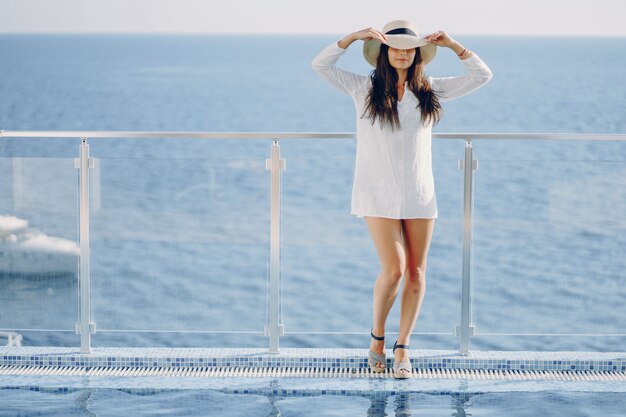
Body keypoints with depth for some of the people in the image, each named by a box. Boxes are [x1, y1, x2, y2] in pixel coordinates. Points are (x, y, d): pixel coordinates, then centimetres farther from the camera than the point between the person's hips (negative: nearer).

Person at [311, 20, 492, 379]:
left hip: (419, 195, 3)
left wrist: (453, 45, -4)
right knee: (394, 268, -12)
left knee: (416, 272, 3)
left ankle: (403, 348, 14)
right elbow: (321, 64, -6)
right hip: (379, 194, -3)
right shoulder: (364, 88, 1)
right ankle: (377, 337, 12)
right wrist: (354, 37, -14)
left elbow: (482, 75, 6)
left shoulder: (430, 91, 7)